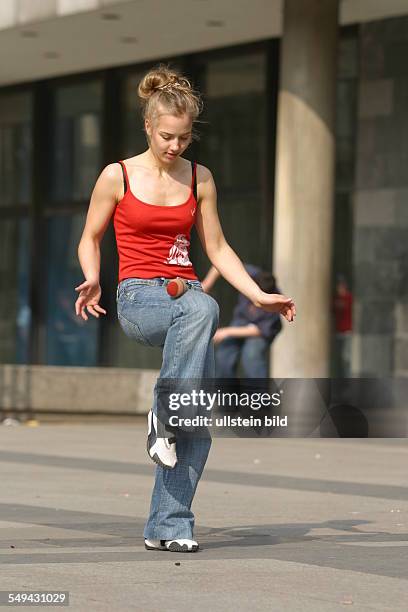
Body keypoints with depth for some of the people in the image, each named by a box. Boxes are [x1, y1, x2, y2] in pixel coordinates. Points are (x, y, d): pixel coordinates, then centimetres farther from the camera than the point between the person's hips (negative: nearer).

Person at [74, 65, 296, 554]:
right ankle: (163, 415, -32)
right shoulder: (118, 176, 2)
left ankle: (168, 526, -7)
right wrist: (92, 282, -10)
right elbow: (90, 238, 10)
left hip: (185, 292, 4)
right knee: (202, 308, -39)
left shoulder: (199, 179, 12)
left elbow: (217, 249, 17)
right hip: (138, 297, -4)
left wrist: (259, 295, 6)